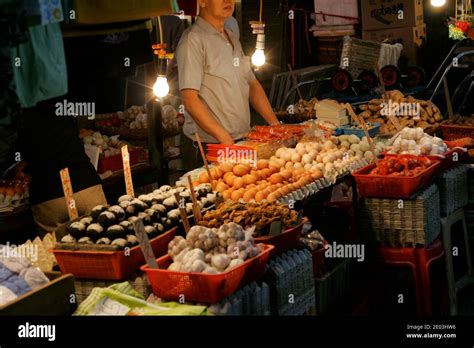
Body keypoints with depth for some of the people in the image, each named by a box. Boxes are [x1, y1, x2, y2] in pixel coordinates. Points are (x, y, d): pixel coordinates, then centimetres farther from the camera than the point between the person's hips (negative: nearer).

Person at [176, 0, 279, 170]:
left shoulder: (232, 38, 15)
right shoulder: (192, 40, -12)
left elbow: (252, 84, 19)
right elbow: (190, 100, -18)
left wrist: (275, 124, 8)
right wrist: (225, 139, -22)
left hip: (241, 143, 8)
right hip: (207, 148, -7)